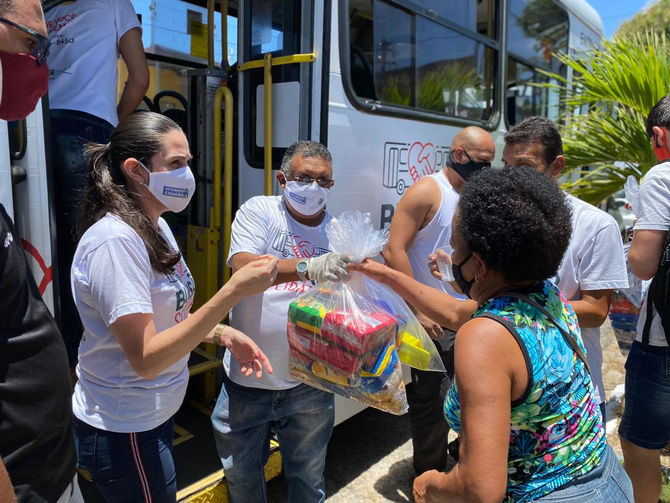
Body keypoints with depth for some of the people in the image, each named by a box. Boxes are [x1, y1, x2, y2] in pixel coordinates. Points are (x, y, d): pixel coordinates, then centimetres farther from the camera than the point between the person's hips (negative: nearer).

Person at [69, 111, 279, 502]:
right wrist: (234, 291, -33)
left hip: (155, 416, 8)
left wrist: (222, 334, -5)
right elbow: (146, 359, -29)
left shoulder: (155, 225, 3)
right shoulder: (115, 241, -26)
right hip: (123, 431, -8)